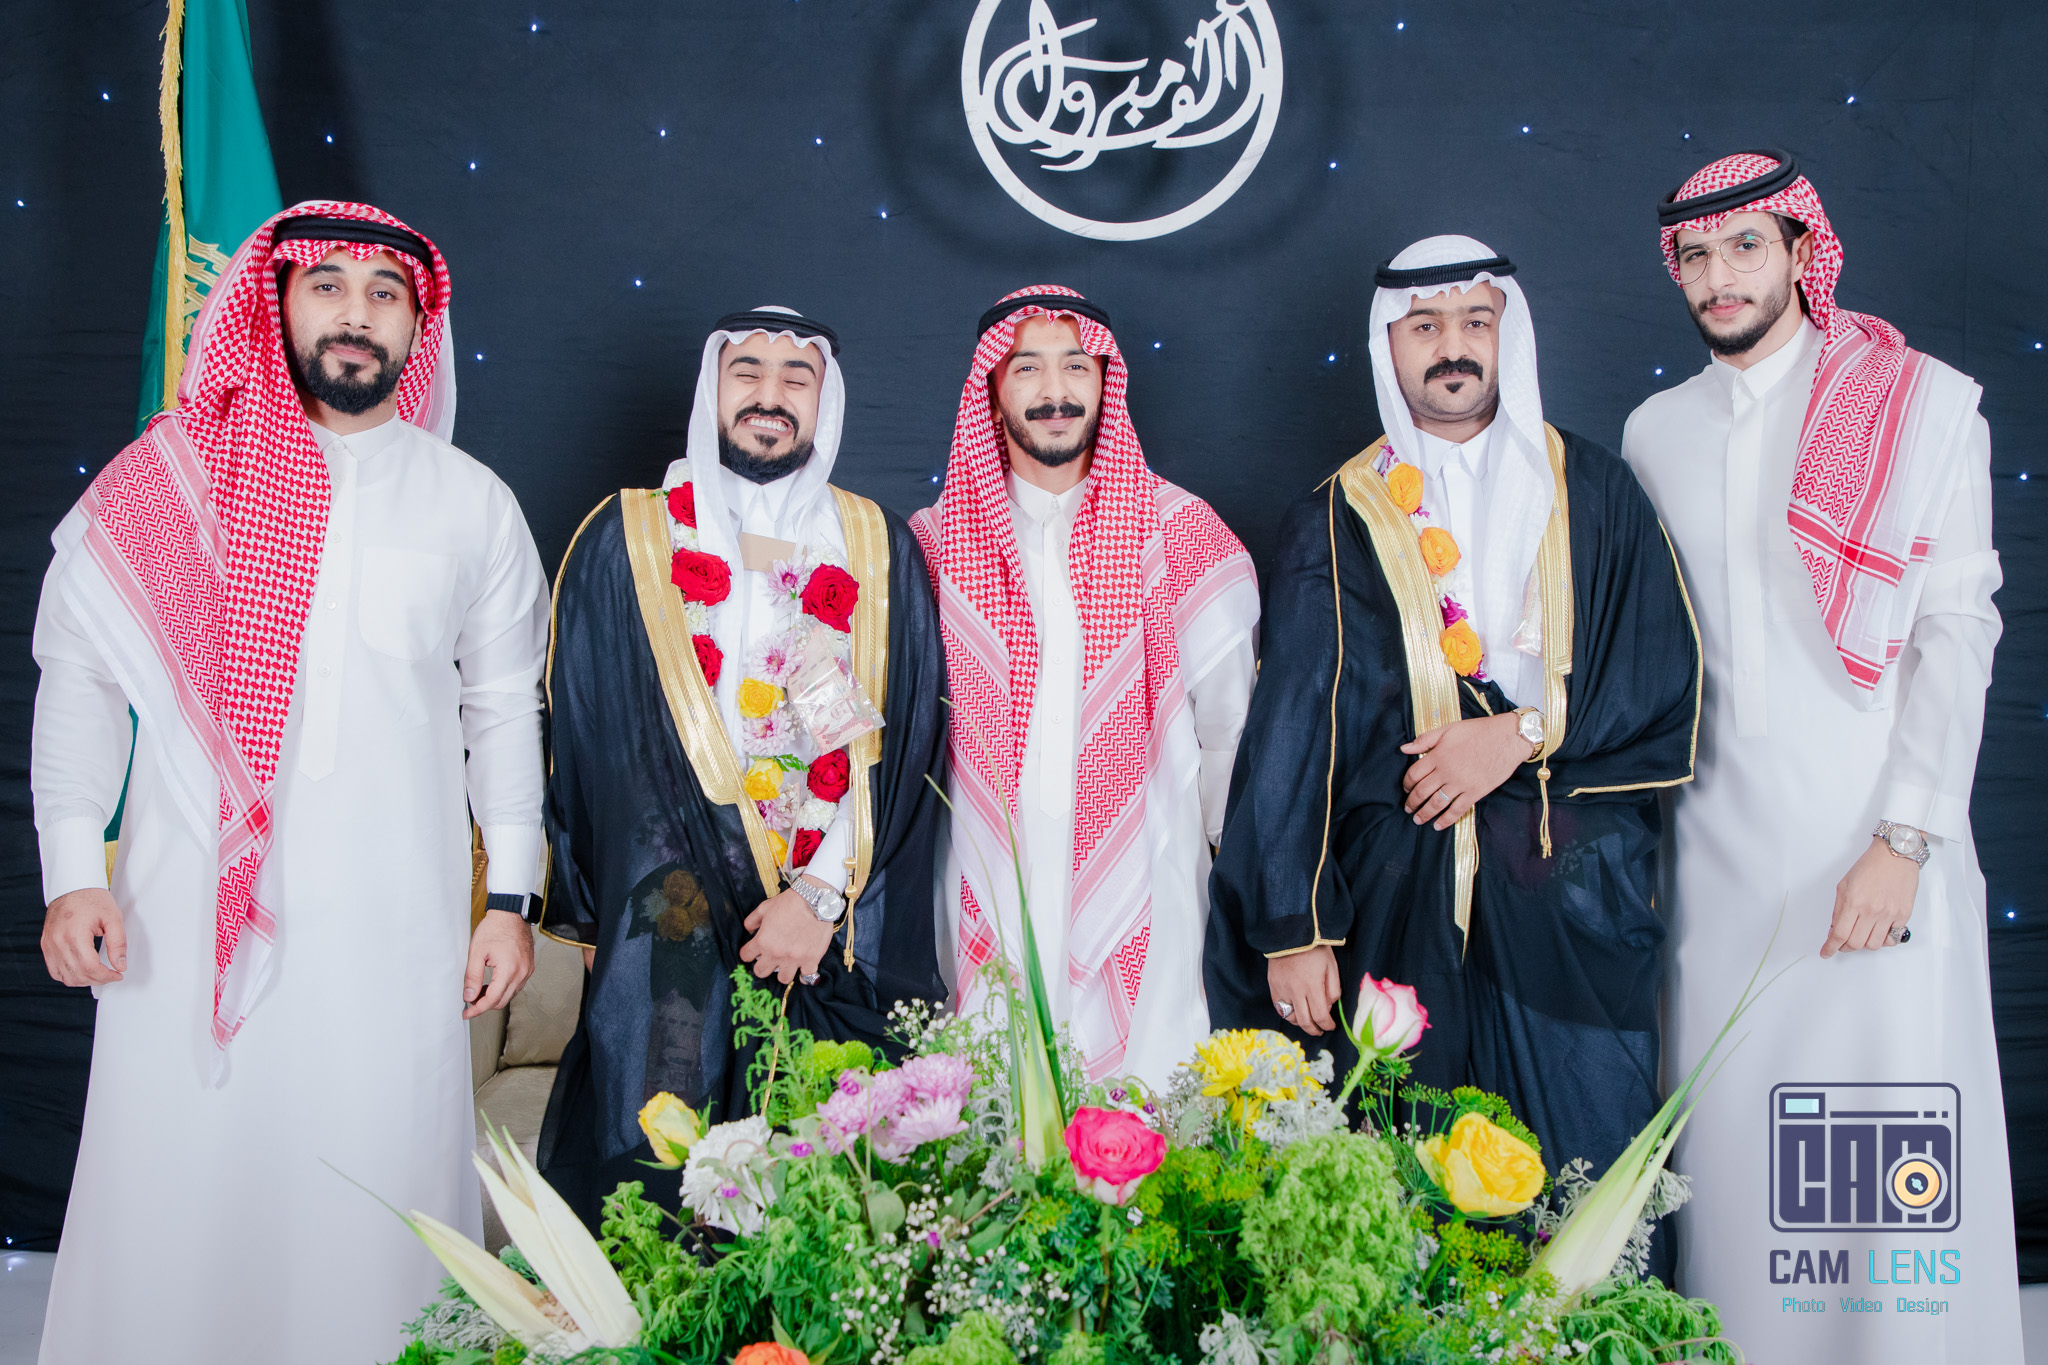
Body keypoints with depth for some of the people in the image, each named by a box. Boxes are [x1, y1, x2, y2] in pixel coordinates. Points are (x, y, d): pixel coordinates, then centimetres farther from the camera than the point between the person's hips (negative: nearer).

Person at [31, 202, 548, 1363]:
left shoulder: (471, 503, 8)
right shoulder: (167, 479, 4)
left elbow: (505, 706, 11)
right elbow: (79, 677, 6)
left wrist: (512, 897, 6)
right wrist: (73, 872, -3)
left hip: (392, 931, 1)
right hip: (188, 920, 0)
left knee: (376, 1206, 3)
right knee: (174, 1200, 3)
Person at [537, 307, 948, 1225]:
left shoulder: (879, 548, 8)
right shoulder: (627, 538, 5)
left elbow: (900, 737, 2)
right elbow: (598, 737, 1)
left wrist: (822, 896, -7)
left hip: (841, 926, 1)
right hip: (671, 918, -1)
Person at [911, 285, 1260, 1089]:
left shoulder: (1180, 531, 4)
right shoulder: (934, 539, 6)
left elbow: (1229, 716, 9)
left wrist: (1206, 838, 12)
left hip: (1141, 898, 0)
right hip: (991, 896, 1)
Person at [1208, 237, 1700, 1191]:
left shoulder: (1594, 493, 11)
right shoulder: (1335, 523, 8)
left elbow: (1668, 676, 3)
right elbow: (1290, 733, 2)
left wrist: (1524, 733, -11)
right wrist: (1292, 928, -5)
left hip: (1574, 898, 1)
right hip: (1399, 898, 0)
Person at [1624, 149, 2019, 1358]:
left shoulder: (1927, 402, 1)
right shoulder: (1658, 430, 12)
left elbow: (1957, 632, -5)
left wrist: (1906, 840, -13)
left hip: (1881, 847, -3)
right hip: (1721, 849, 3)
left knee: (1899, 1158, -4)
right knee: (1734, 1154, 5)